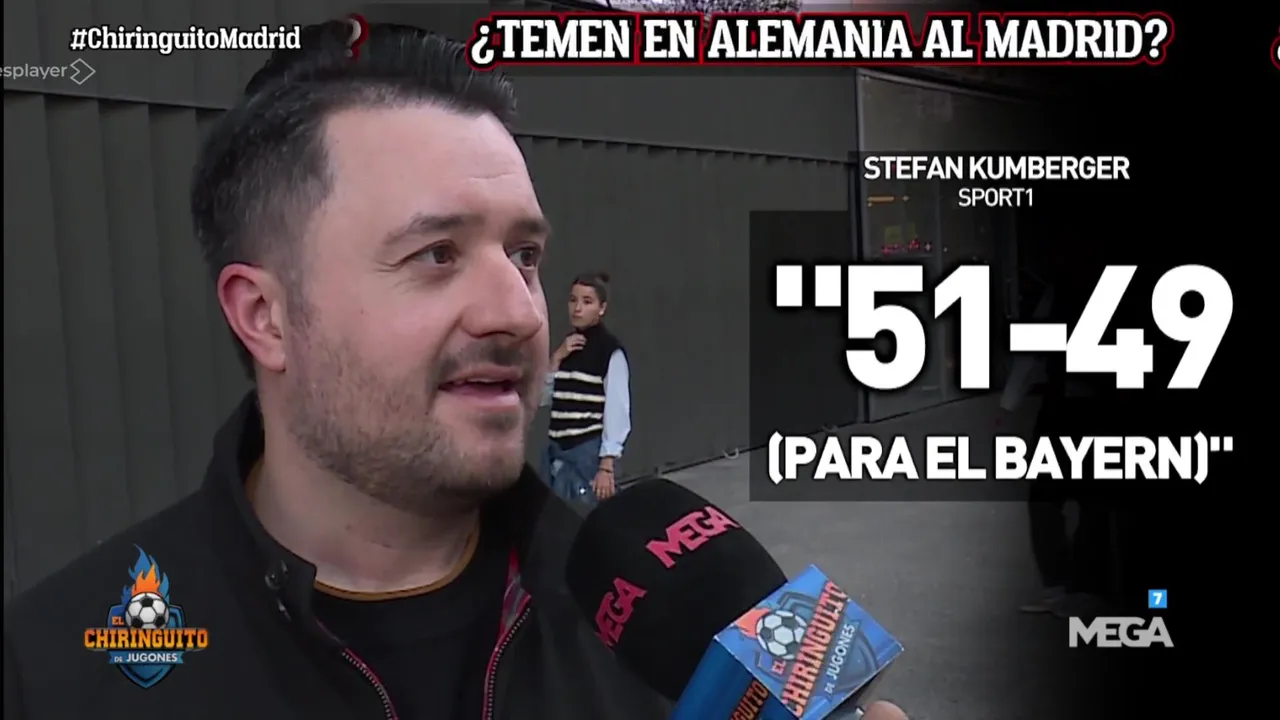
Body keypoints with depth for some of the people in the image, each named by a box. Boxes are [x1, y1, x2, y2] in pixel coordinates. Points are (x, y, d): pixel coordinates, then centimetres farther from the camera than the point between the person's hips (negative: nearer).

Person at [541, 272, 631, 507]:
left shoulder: (611, 351, -8)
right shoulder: (566, 346, 12)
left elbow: (617, 410, -11)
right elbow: (542, 397, 11)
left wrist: (607, 465, -15)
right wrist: (556, 359, -2)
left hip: (589, 453, -7)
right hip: (557, 452, 7)